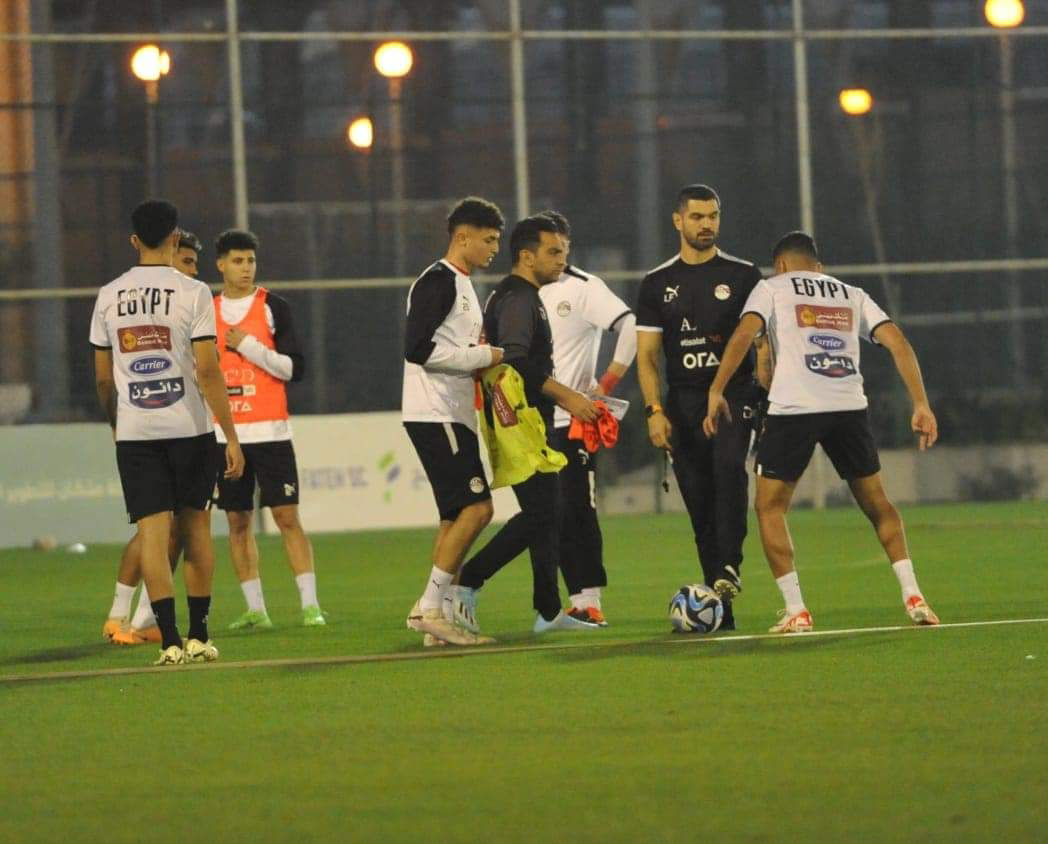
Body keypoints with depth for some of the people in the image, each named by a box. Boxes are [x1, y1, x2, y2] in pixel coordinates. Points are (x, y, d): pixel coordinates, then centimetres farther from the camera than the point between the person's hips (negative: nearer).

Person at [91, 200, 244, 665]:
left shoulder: (109, 297, 4)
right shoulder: (192, 293, -7)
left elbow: (103, 378, 8)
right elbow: (208, 370, -11)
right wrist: (232, 436, -7)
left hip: (134, 433, 2)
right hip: (188, 428, -2)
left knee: (152, 531, -1)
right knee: (195, 525, 12)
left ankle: (170, 640, -9)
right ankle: (199, 637, 13)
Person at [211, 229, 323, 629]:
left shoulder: (273, 307, 1)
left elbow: (295, 368, -5)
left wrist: (251, 347, -13)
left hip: (270, 430, -3)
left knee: (287, 516, -7)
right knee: (238, 521, 3)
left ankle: (310, 603, -7)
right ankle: (255, 609, 8)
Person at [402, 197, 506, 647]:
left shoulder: (461, 285, 20)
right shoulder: (438, 282, -12)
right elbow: (419, 349, -21)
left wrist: (486, 361, 8)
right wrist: (484, 356, -15)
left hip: (453, 416, 10)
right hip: (434, 416, -10)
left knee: (456, 516, 8)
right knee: (476, 507, -15)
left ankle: (433, 617, 8)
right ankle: (430, 608, -13)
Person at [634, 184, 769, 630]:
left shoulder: (743, 275, 6)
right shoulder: (658, 284, 10)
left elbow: (762, 342, 5)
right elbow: (646, 355, 7)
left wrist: (766, 400, -6)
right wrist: (654, 411, -6)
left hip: (735, 395, -2)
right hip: (683, 404, 2)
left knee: (729, 467, -30)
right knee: (699, 501, 0)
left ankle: (729, 568, -31)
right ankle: (720, 608, 4)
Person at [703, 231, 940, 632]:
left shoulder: (773, 287, 13)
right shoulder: (852, 295, 22)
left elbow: (744, 334, -5)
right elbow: (897, 342, 10)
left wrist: (716, 393, -3)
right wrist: (921, 405, 8)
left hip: (794, 407, -3)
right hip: (850, 406, 3)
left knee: (770, 508, 10)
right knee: (876, 503, 20)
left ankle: (796, 612, 0)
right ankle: (913, 597, 9)